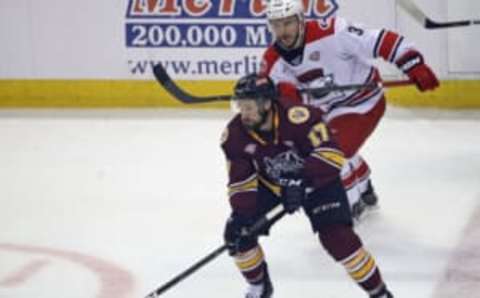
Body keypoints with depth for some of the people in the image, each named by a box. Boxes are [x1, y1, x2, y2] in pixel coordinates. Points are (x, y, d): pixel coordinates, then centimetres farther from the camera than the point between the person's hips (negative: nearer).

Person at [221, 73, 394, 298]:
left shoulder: (298, 118, -37)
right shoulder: (234, 135, -21)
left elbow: (331, 153, -41)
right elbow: (240, 181, -16)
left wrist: (301, 180, -50)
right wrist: (241, 214, -29)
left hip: (315, 179, -4)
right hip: (269, 183, 5)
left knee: (337, 237, -19)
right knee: (237, 232, -8)